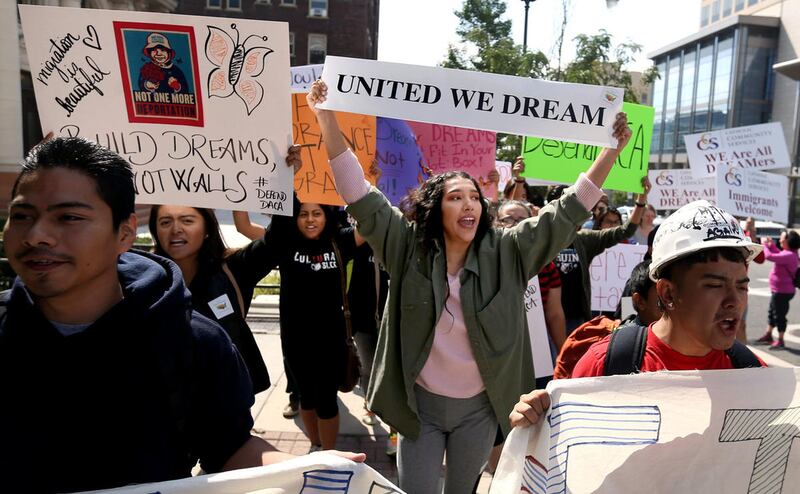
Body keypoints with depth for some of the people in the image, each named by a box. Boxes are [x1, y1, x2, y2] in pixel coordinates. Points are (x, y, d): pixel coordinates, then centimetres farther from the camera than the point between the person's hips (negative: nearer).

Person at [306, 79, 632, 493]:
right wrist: (327, 120, -23)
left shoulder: (505, 253, -8)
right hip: (421, 403, -1)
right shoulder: (409, 248, -11)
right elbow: (359, 194, -15)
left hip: (479, 407, 2)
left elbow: (568, 212, -7)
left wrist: (612, 149, -14)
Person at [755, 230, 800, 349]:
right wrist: (771, 245, 11)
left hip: (782, 291, -10)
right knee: (772, 313, 21)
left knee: (779, 315, 2)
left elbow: (769, 256, -31)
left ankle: (780, 340, 14)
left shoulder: (789, 255, -26)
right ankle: (768, 335, 35)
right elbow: (778, 254, 27)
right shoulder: (788, 253, 5)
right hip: (778, 290, 10)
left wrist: (764, 244, -14)